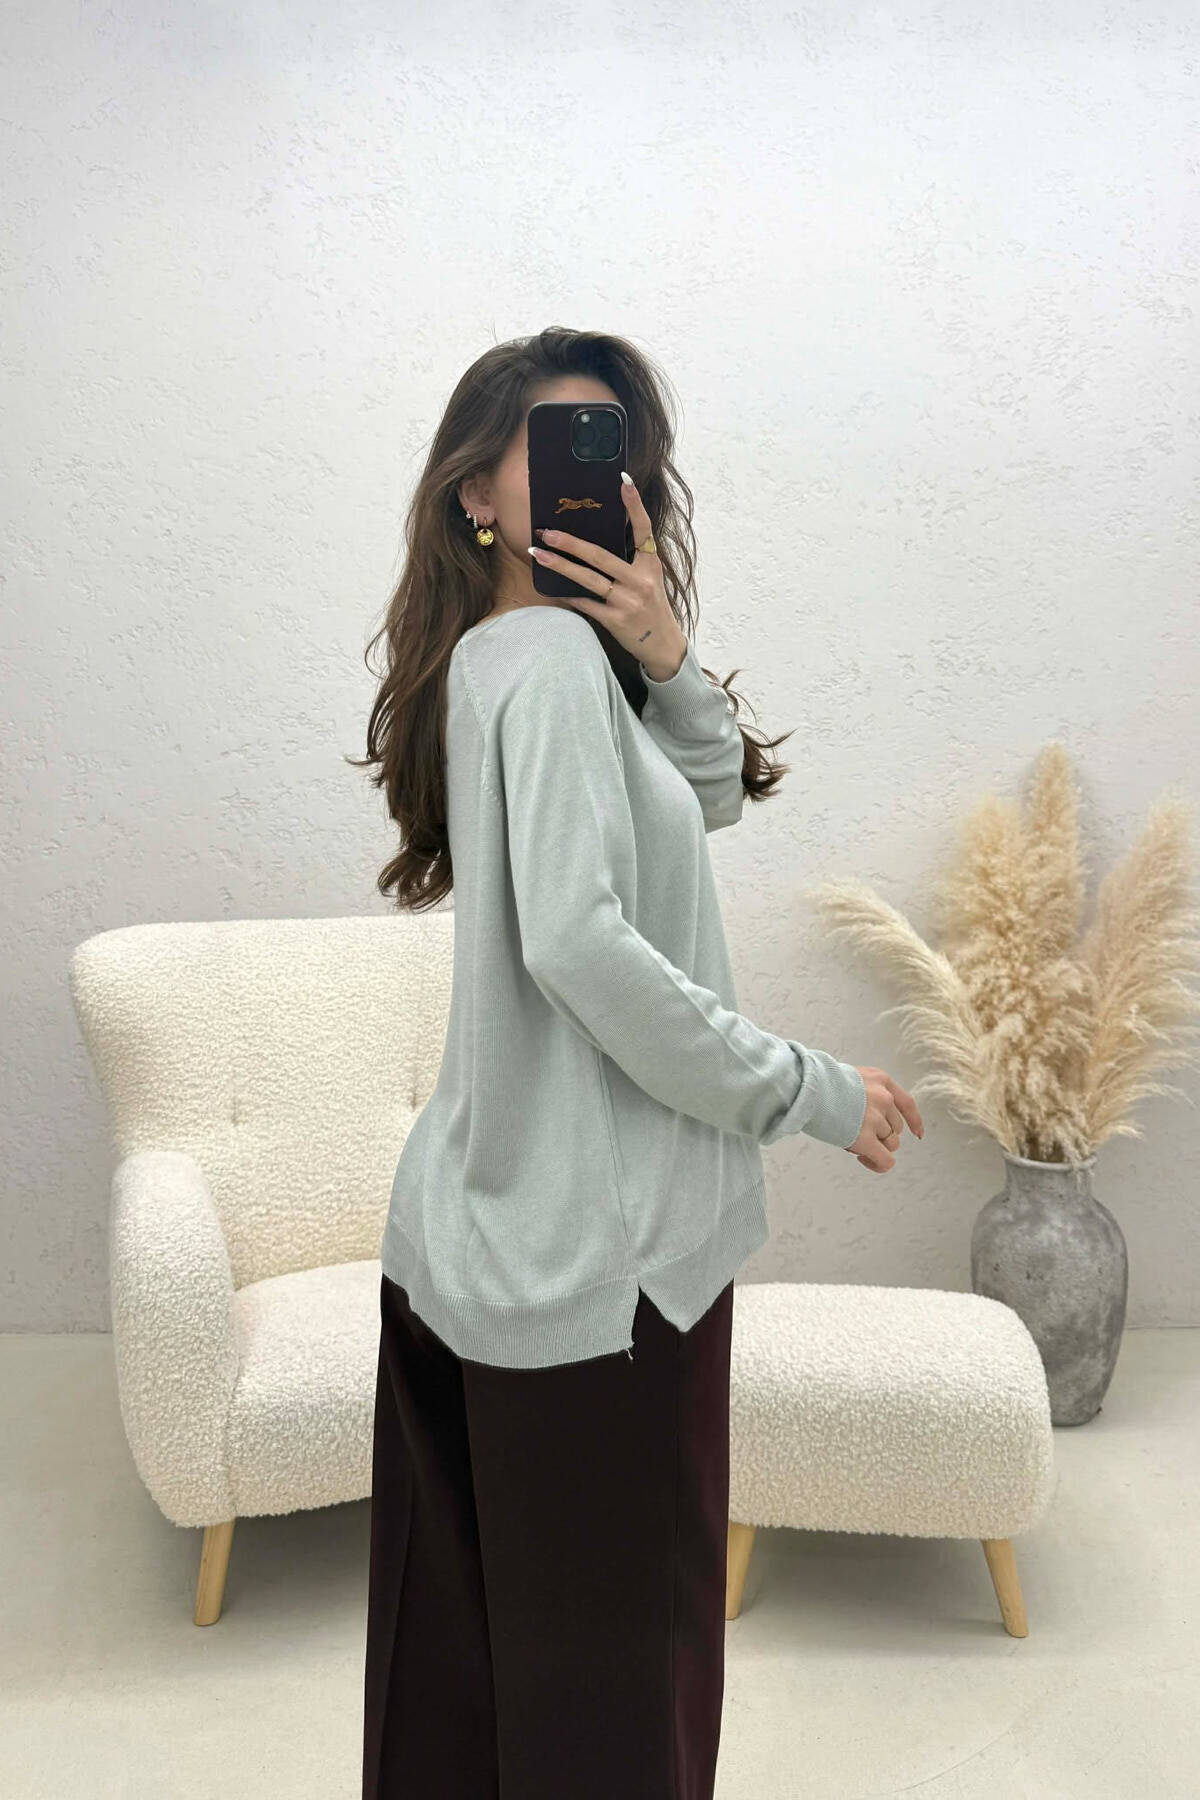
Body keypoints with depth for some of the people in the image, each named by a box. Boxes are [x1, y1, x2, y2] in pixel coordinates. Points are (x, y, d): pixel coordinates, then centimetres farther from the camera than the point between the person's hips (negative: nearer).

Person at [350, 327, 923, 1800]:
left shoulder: (497, 655, 14)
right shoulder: (552, 651, -15)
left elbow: (709, 795, 13)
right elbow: (580, 939, -26)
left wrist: (666, 657, -5)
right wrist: (807, 1090, -17)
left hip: (493, 1221, 10)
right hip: (592, 1237, -10)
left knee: (463, 1616, 21)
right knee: (615, 1642, 4)